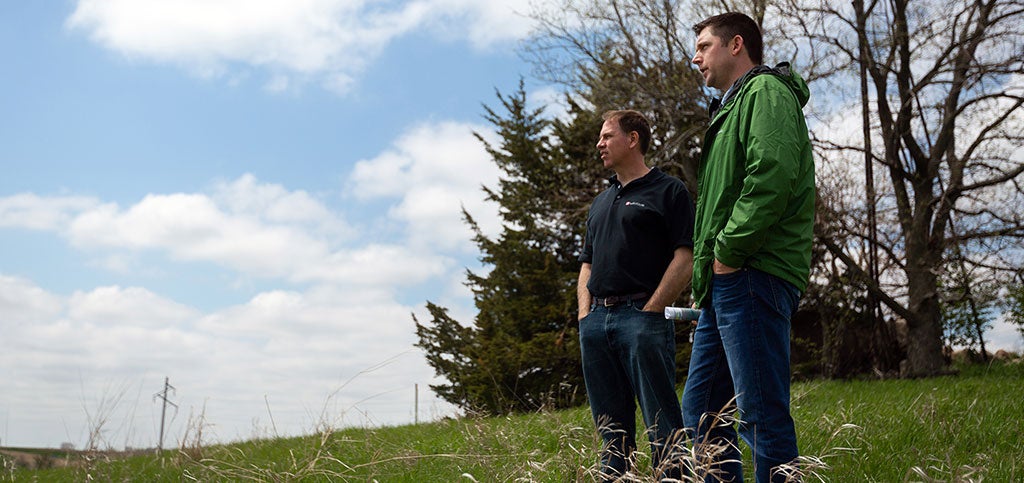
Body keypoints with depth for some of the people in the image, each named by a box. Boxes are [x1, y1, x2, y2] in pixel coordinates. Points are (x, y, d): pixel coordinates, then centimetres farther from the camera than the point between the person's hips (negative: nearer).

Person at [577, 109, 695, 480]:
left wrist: (650, 311, -12)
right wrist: (584, 315, 9)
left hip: (642, 316, -7)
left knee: (663, 428, -7)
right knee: (612, 432, 8)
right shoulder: (600, 202, 24)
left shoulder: (668, 191, 3)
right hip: (596, 321, 7)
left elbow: (686, 258, -6)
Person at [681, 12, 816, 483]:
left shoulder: (767, 90, -2)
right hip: (724, 284, 10)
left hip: (752, 277, -10)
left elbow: (772, 174, -21)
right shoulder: (731, 108, 27)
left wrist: (728, 251, -17)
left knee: (763, 417, -8)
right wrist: (708, 266, 12)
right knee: (699, 412, 12)